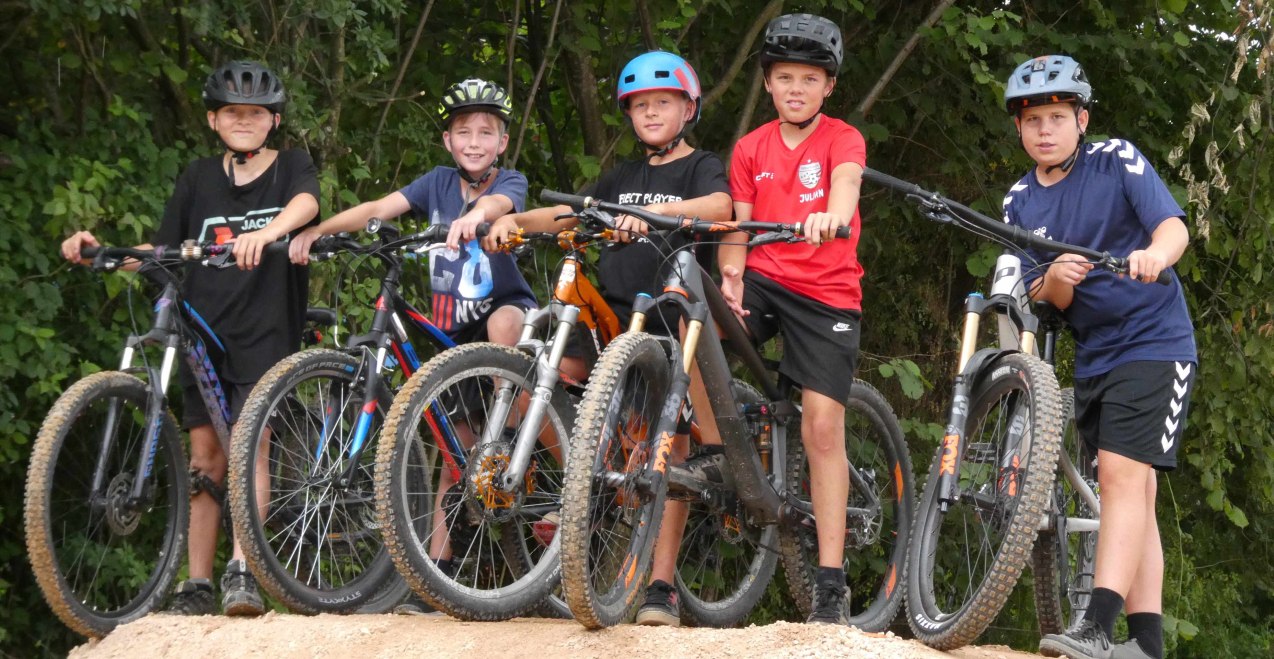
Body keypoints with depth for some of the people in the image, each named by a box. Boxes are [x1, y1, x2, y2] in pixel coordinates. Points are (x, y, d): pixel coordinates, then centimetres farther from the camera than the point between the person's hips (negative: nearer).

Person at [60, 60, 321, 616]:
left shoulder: (291, 168, 4)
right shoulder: (199, 179, 13)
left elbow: (306, 203, -19)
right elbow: (162, 251, 12)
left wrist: (267, 232, -41)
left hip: (266, 331, -3)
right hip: (204, 333, 3)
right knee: (206, 454, 3)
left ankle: (243, 572, -21)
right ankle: (198, 585, 6)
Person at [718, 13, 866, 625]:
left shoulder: (842, 139, -3)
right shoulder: (751, 149, 6)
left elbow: (846, 179, -26)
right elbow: (738, 227, 1)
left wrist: (834, 213, -50)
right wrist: (730, 276, -22)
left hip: (827, 293, -3)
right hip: (764, 280, 3)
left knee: (823, 428, -9)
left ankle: (831, 582, -4)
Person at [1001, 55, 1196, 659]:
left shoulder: (1117, 160, -6)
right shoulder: (1020, 204, 6)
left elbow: (1173, 226, -19)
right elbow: (1048, 303, 2)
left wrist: (1155, 253, -42)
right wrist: (1053, 280, -22)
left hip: (1154, 342, -6)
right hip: (1094, 355, 6)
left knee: (1120, 474, -19)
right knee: (1131, 489, 6)